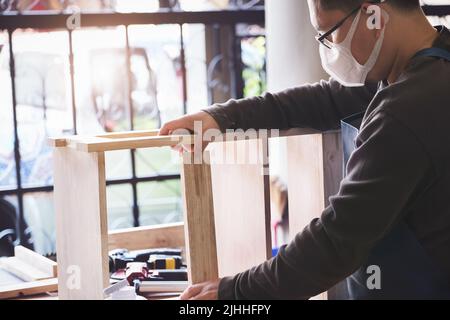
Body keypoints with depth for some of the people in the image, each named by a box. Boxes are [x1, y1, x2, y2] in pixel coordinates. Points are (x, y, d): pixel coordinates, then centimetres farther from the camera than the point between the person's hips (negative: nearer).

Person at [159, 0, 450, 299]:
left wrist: (233, 292, -17)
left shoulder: (405, 113, -29)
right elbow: (331, 99, 8)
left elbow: (336, 242, -26)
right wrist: (225, 116, -3)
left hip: (412, 286, -8)